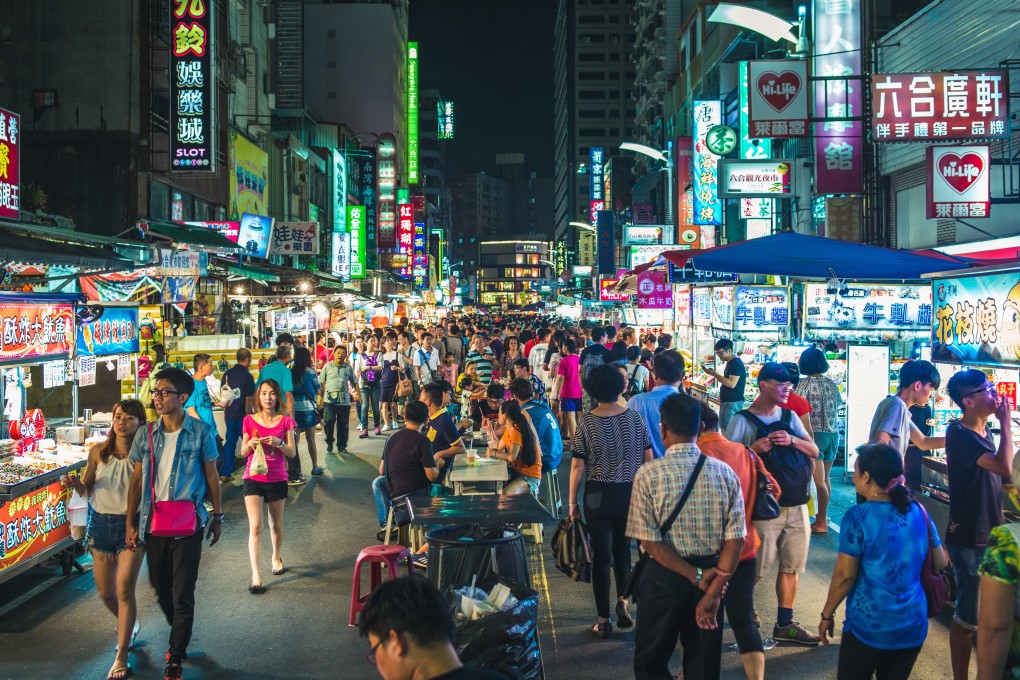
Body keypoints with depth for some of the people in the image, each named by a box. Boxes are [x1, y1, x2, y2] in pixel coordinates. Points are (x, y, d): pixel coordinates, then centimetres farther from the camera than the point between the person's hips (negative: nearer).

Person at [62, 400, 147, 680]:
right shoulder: (98, 451, 0)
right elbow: (87, 491, 6)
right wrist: (76, 484, -14)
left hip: (131, 524, -4)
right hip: (101, 523, 4)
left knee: (124, 590, -9)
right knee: (105, 592, 13)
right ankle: (129, 625, 44)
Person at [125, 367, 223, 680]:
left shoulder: (200, 432, -6)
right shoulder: (145, 434, 2)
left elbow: (211, 476, 2)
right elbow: (137, 479, 7)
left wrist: (217, 516, 5)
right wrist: (129, 522, 6)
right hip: (153, 523, 4)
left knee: (182, 595, -1)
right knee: (161, 589, 16)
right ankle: (180, 636, 42)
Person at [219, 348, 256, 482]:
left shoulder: (227, 374, 6)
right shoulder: (247, 376, -14)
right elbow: (249, 400, -14)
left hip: (230, 414, 6)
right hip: (243, 415, -6)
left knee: (230, 442, 11)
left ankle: (225, 473, 12)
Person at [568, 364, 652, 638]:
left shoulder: (586, 422, -9)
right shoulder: (634, 418, -4)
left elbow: (577, 465, -9)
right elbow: (648, 458, 2)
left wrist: (572, 502, 0)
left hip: (598, 496, -2)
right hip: (630, 493, 2)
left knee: (601, 556, 8)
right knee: (622, 549, 22)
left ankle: (604, 621, 13)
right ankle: (622, 600, 5)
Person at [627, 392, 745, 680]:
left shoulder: (648, 474, -14)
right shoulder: (725, 473, -5)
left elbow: (650, 541, -17)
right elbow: (735, 540, -10)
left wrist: (696, 576, -12)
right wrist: (714, 592, -12)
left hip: (665, 576, -3)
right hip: (713, 575, 3)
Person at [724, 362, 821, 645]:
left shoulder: (789, 416, 11)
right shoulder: (742, 420, -6)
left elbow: (814, 451, 7)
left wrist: (792, 440, -11)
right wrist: (753, 450, -25)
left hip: (797, 506, 6)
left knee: (791, 566, 11)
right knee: (754, 568, -2)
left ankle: (785, 625, 21)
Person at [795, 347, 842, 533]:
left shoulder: (804, 383, -10)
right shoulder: (832, 384, 7)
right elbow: (838, 405, 15)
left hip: (814, 434, -6)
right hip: (833, 434, 6)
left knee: (818, 479, -3)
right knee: (825, 477, 16)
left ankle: (821, 522, -1)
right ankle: (823, 514, 26)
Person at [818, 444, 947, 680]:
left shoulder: (857, 517, -16)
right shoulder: (919, 511, 0)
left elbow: (845, 575, -14)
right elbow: (940, 563, 8)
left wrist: (827, 614, -2)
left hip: (869, 626, -5)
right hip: (913, 625, 5)